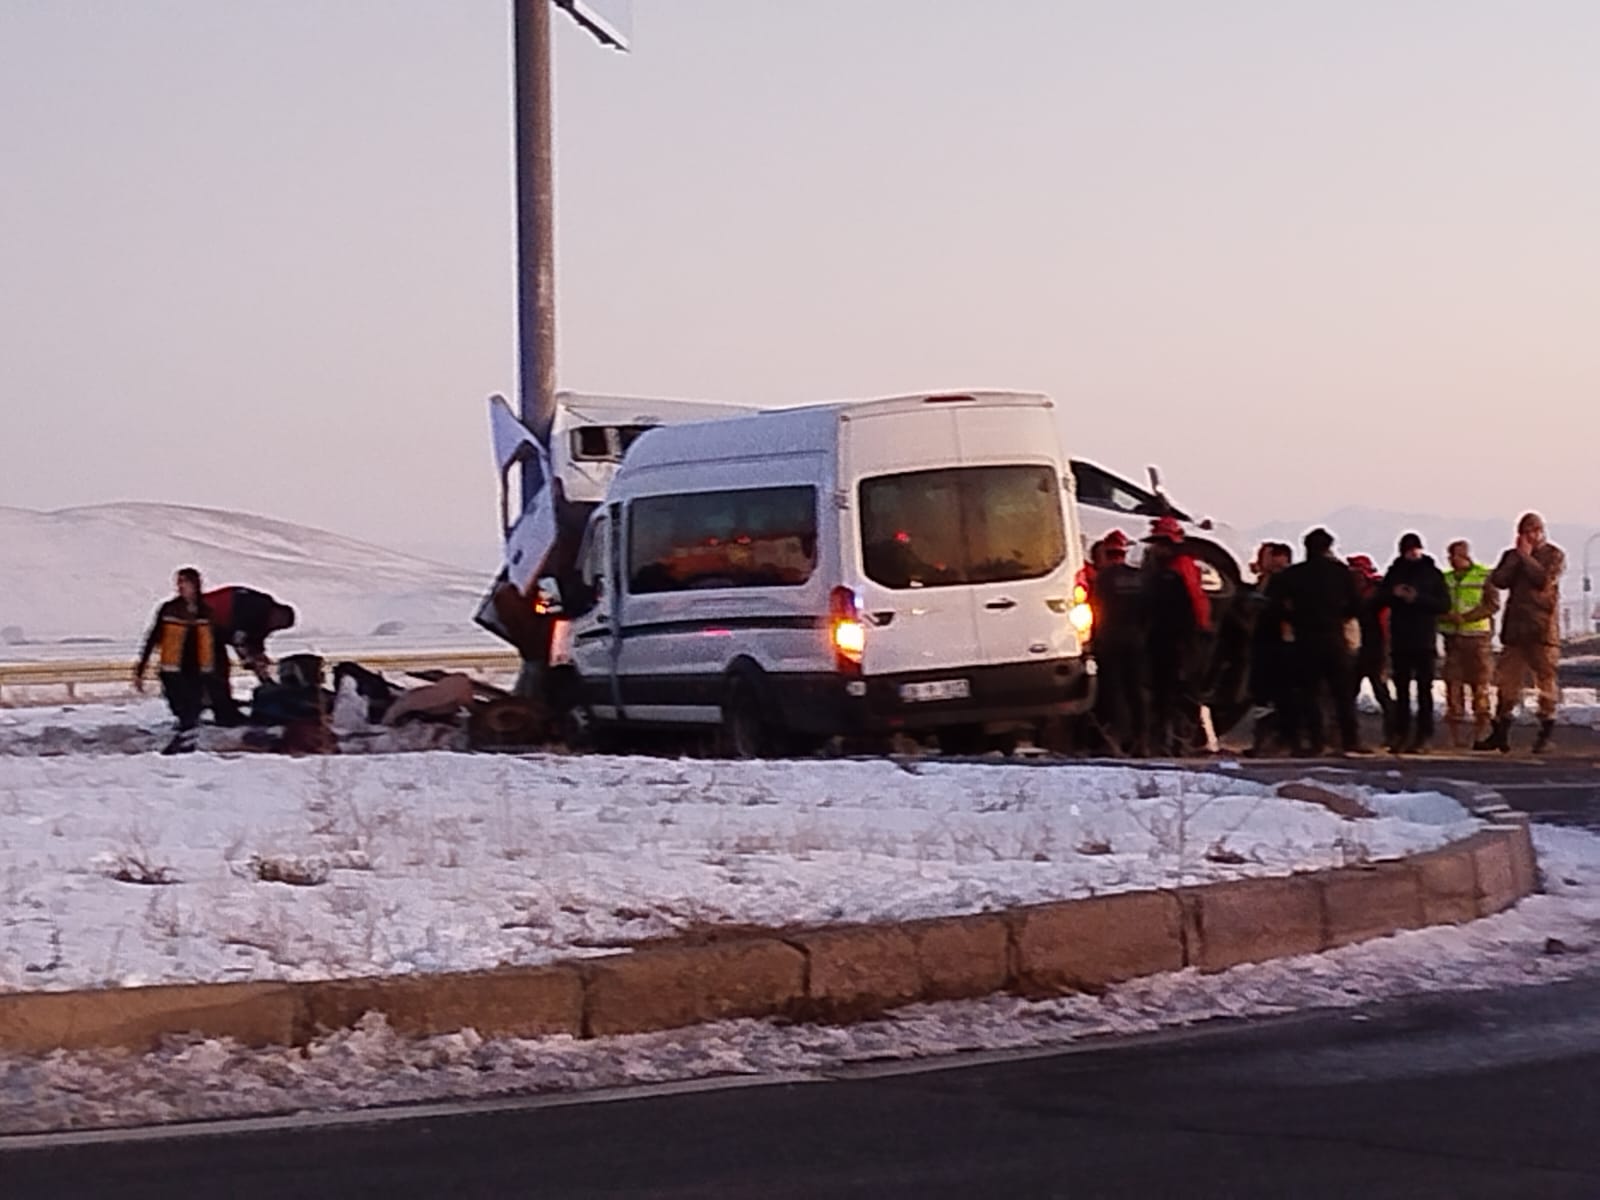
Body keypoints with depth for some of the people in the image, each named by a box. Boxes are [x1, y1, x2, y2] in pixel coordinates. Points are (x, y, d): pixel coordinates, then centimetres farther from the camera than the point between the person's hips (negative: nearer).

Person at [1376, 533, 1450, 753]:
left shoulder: (1432, 572, 4)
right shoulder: (1395, 572, 11)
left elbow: (1444, 604, -3)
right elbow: (1379, 599, 10)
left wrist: (1418, 598, -15)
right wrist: (1394, 593, -11)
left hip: (1424, 640, -3)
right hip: (1400, 640, 3)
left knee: (1424, 689, -4)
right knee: (1401, 689, 3)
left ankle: (1423, 737, -6)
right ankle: (1400, 735, 5)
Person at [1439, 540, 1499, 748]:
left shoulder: (1484, 576, 0)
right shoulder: (1446, 579, 15)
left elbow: (1493, 604, -8)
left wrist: (1466, 617, -16)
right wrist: (1447, 615, -10)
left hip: (1477, 636, -4)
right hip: (1452, 637, 4)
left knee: (1480, 683, -4)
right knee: (1453, 683, 0)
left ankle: (1481, 730, 0)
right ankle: (1454, 734, 2)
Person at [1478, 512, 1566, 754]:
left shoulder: (1554, 554, 3)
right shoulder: (1512, 556, 16)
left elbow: (1545, 579, -14)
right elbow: (1498, 581, 1)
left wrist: (1526, 557, -7)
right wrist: (1516, 557, -4)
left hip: (1542, 629, -4)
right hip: (1515, 627, 4)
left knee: (1545, 679, -3)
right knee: (1507, 680, 3)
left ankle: (1546, 733, 4)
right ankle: (1500, 733, 9)